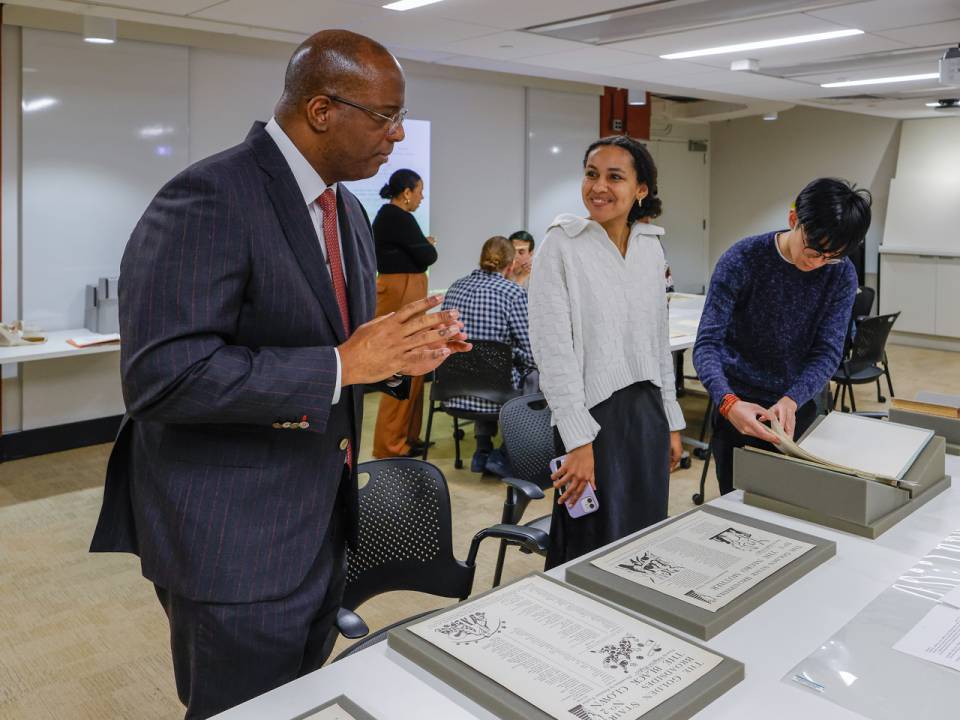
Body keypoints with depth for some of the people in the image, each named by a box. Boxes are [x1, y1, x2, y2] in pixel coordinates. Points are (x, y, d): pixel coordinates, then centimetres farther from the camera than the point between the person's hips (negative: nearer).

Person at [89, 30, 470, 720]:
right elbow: (163, 373, -28)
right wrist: (342, 364, -28)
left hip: (320, 526, 9)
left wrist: (397, 355, -4)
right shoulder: (209, 198, -20)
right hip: (233, 541, -8)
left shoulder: (347, 210, 9)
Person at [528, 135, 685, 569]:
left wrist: (671, 422, 14)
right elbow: (552, 350, -14)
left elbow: (659, 342, 15)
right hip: (594, 414, -5)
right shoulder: (561, 245, -9)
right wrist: (578, 441, -18)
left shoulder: (651, 249, 8)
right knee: (596, 551, 4)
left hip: (648, 412, 6)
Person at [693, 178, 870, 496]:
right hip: (741, 407, -3)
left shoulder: (841, 275, -7)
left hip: (800, 407, 3)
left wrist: (791, 401, -29)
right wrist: (728, 403, -39)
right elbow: (707, 344, -22)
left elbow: (828, 353, -11)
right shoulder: (741, 261, -17)